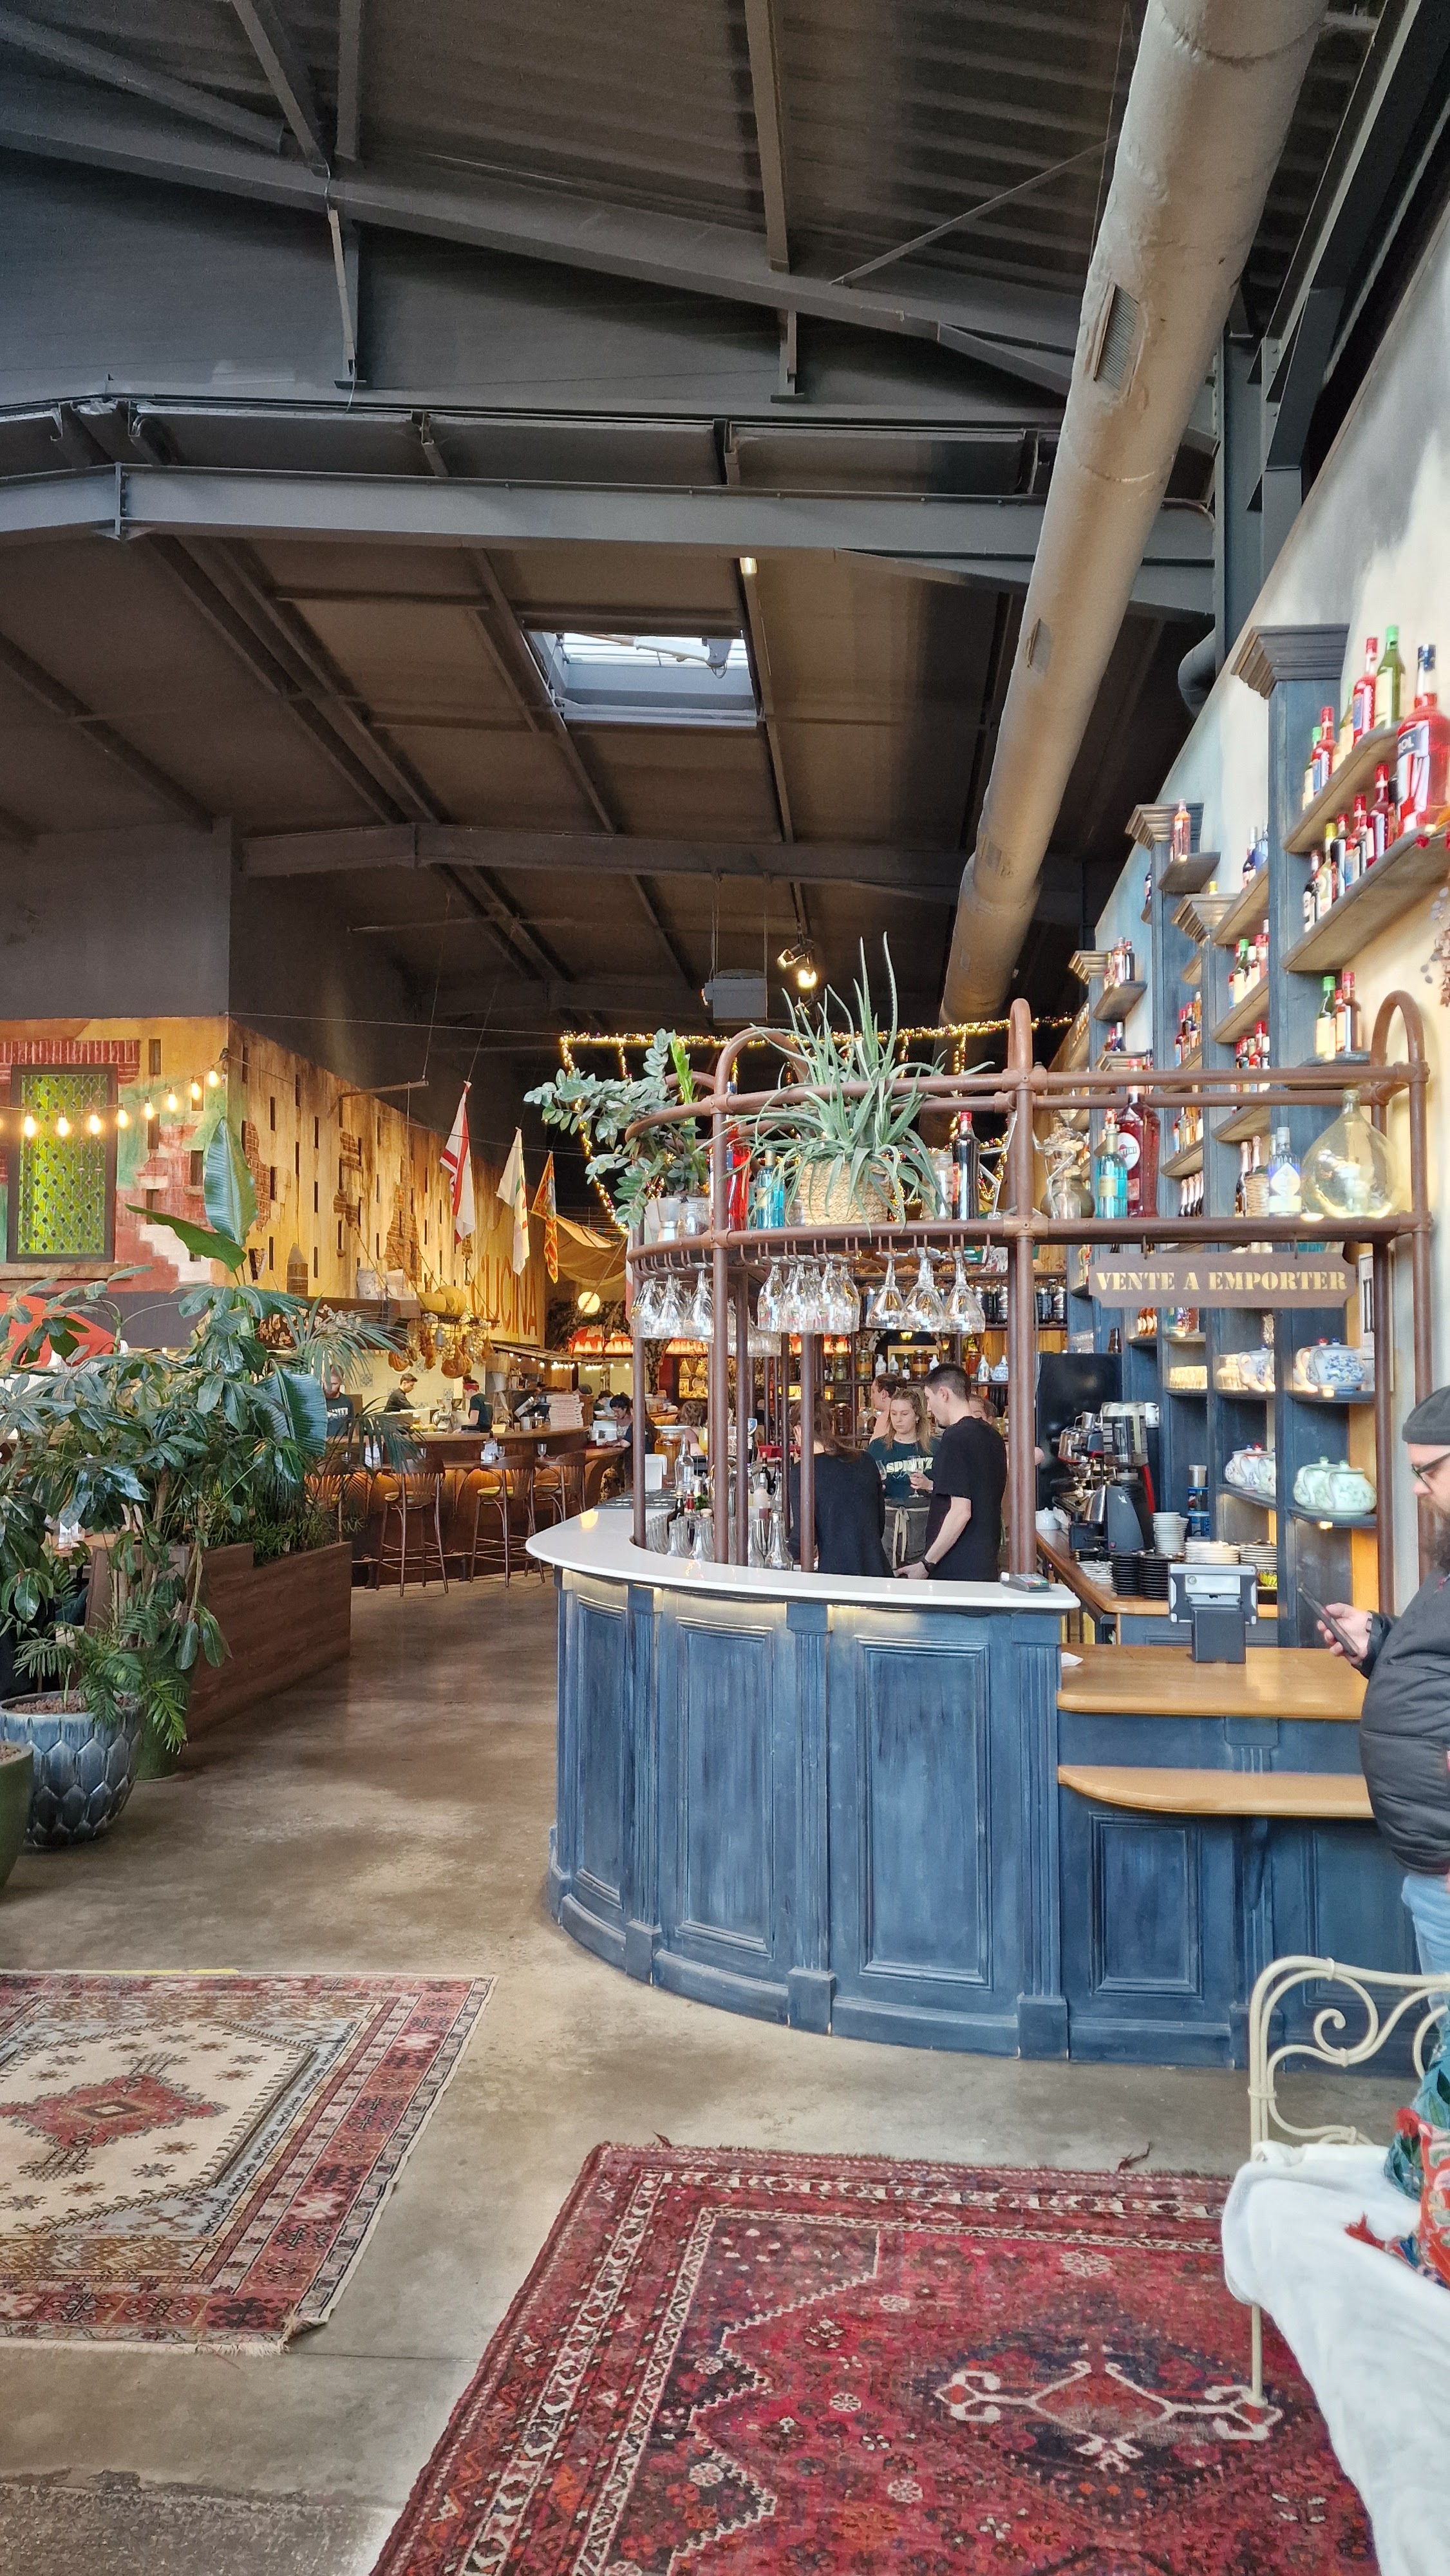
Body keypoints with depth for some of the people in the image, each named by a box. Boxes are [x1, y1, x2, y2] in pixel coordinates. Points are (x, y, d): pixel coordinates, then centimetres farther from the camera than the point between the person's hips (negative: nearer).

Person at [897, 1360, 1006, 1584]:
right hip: (986, 1567, 8)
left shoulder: (955, 1438, -14)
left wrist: (926, 1565, -16)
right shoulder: (992, 1436, 12)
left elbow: (961, 1511, -20)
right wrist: (931, 1487, 23)